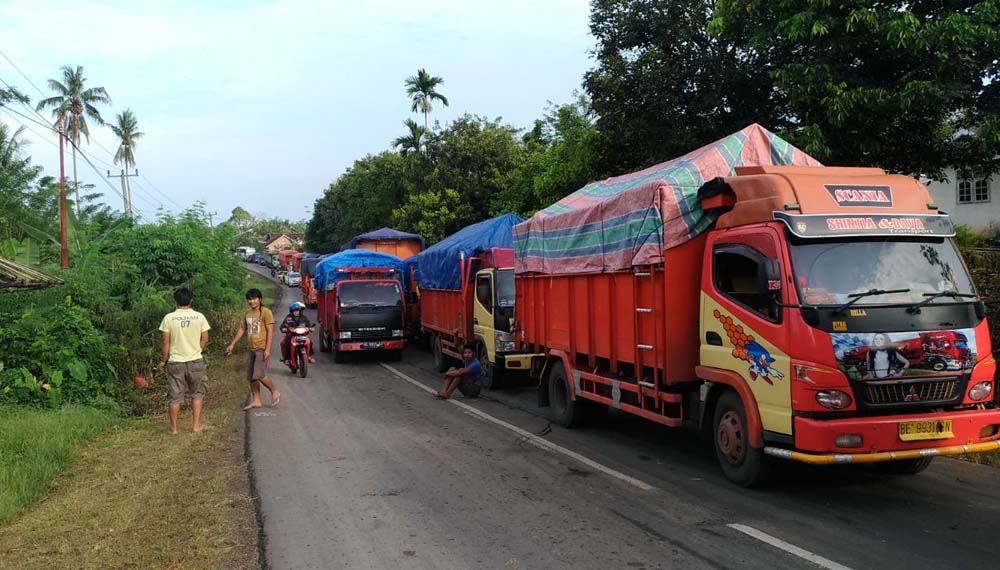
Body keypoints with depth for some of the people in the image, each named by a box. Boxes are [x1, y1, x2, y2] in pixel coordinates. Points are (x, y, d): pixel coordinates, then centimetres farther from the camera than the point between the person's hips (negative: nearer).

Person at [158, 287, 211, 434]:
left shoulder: (169, 318, -7)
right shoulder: (199, 317, -4)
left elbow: (165, 342, -5)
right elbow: (205, 339, 0)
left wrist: (163, 360, 6)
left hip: (175, 362, 0)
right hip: (195, 361, 1)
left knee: (175, 396, 8)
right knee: (197, 393, 14)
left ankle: (174, 427, 14)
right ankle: (196, 425, 11)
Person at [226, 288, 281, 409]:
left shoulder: (266, 312, -9)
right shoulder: (247, 313, 12)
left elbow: (270, 331, -12)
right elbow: (242, 329, 19)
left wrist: (267, 349, -19)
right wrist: (232, 344, 16)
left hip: (262, 348, -7)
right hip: (250, 348, 7)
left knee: (259, 375, -16)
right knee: (251, 377, 8)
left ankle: (274, 392, 5)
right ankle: (256, 401, 17)